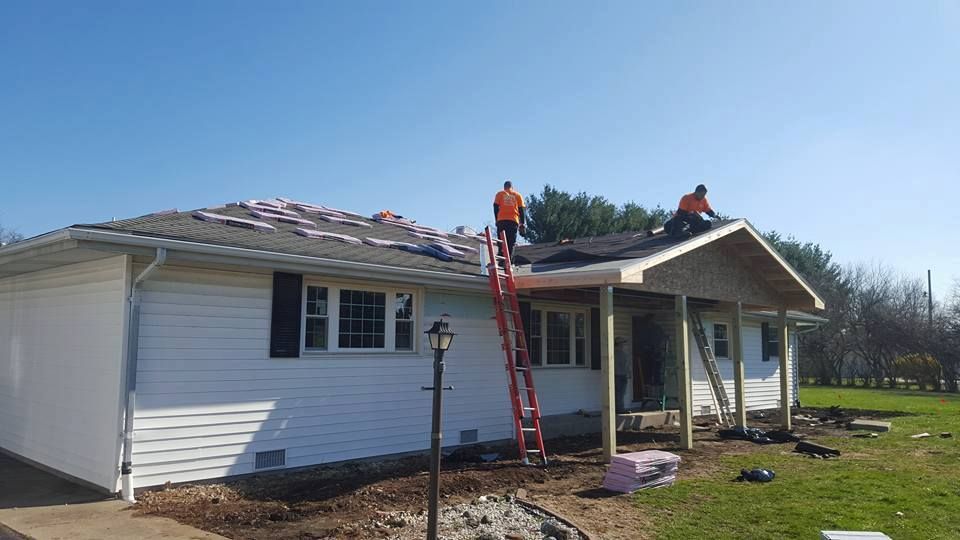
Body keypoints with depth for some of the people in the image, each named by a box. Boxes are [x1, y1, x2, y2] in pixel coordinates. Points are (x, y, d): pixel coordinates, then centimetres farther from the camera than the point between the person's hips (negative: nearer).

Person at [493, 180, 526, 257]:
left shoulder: (500, 194, 15)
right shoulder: (517, 195, 16)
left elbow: (495, 207, 7)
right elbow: (522, 210, 11)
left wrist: (496, 219, 11)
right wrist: (523, 223, 12)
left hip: (502, 220, 0)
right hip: (514, 221, 0)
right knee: (511, 243, 1)